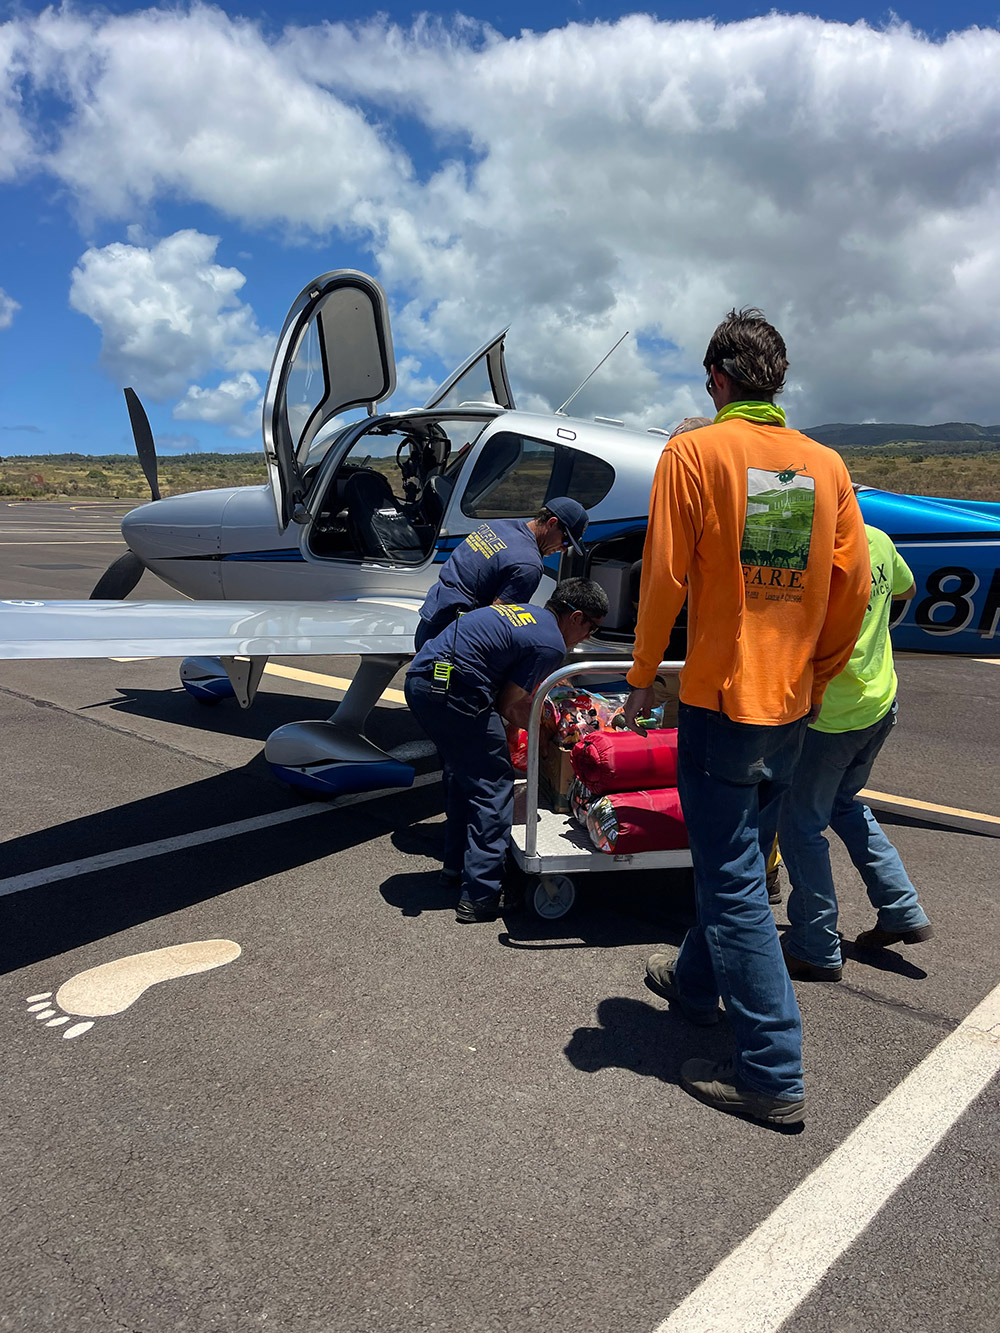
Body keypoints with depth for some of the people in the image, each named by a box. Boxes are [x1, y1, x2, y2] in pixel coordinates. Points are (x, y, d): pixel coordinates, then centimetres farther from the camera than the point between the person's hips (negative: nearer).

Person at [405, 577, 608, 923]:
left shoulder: (525, 612, 21)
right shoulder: (551, 644, -5)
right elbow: (508, 705, -2)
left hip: (419, 678, 10)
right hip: (452, 694, -10)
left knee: (463, 775, 24)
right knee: (493, 788, 0)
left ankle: (456, 866, 35)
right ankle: (480, 896, 1)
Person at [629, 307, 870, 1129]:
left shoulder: (693, 454, -10)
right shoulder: (827, 465, 5)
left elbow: (664, 579, -12)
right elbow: (853, 588, 7)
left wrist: (642, 679, 0)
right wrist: (816, 678, 19)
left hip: (721, 699, -6)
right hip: (790, 706, 7)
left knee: (733, 883, 2)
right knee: (739, 858, 21)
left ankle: (774, 1076, 9)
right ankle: (696, 983, 43)